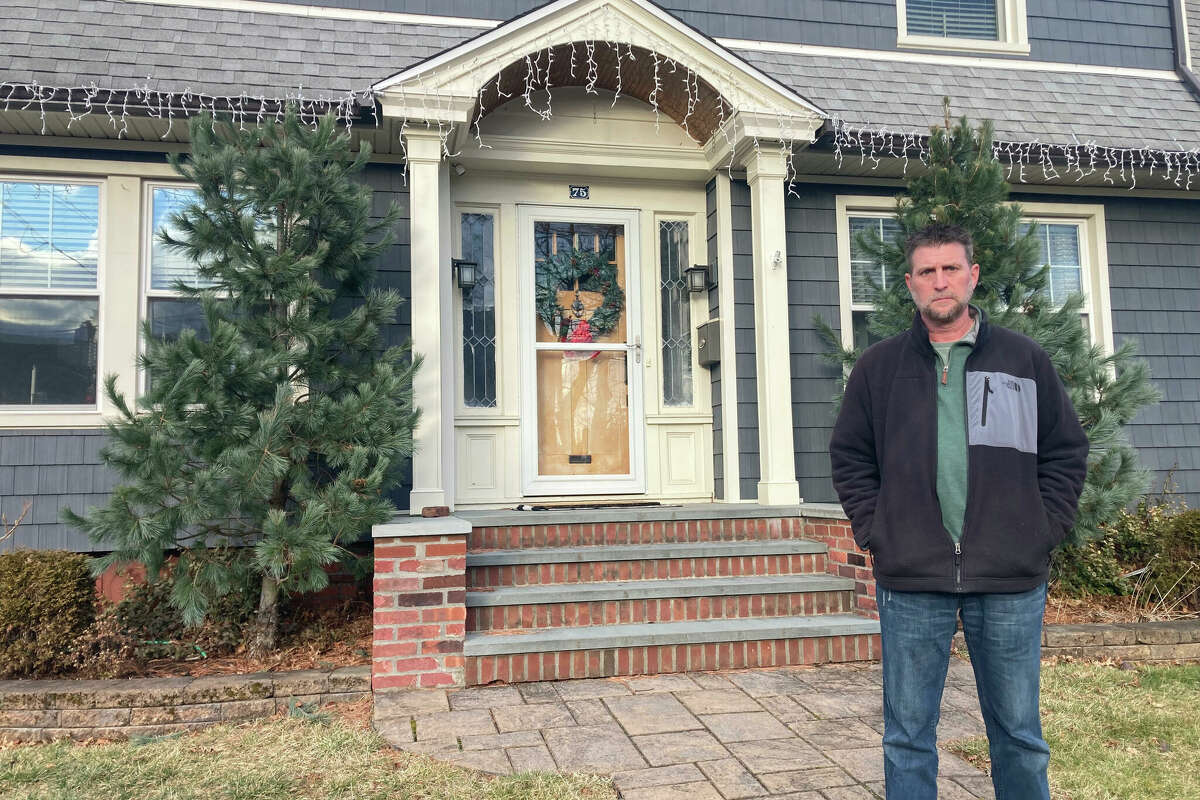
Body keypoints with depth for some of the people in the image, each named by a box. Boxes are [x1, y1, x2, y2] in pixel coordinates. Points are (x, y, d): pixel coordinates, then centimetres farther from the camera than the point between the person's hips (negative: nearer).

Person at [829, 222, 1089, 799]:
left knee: (1019, 735, 14)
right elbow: (850, 457, 8)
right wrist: (875, 532, -2)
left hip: (1012, 583, 1)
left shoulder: (1024, 359, 6)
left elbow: (1066, 452, 9)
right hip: (910, 583, 0)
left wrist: (1044, 530, -2)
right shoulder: (879, 366, 6)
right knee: (908, 736, 9)